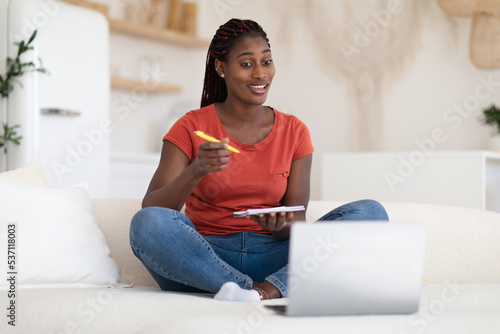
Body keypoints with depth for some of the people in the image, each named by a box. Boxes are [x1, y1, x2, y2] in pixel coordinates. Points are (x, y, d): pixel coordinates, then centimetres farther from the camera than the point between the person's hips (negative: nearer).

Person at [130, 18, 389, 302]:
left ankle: (270, 289, -35)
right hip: (205, 257, -2)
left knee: (371, 212, -17)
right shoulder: (191, 128, 1)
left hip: (273, 260, 2)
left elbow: (298, 225, 3)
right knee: (147, 224, -32)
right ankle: (259, 291, -29)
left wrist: (280, 226, -22)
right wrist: (196, 171, -29)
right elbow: (150, 209, -10)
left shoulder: (294, 132, 8)